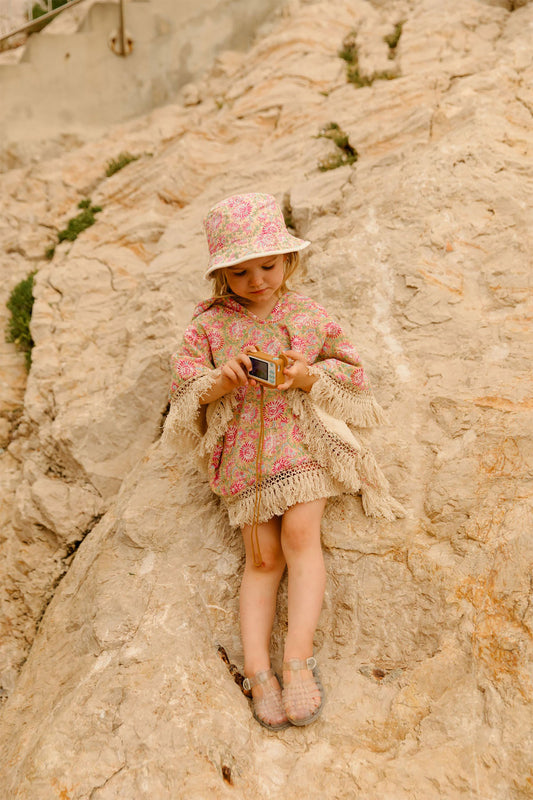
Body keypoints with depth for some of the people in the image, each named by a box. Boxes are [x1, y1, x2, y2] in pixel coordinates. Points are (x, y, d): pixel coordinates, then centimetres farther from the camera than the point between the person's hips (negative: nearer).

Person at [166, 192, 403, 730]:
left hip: (304, 437, 0)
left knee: (300, 534, -19)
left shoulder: (308, 316, 6)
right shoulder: (209, 325, 5)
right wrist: (225, 378, -19)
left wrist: (307, 375, -13)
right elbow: (185, 387, 2)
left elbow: (351, 372, 8)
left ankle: (298, 656, -15)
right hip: (244, 449, 0)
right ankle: (257, 666, -5)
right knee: (262, 556, -7)